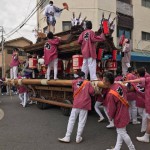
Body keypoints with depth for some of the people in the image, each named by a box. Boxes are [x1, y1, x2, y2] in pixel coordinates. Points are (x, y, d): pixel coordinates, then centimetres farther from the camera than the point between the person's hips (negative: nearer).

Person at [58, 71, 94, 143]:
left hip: (76, 104, 2)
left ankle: (67, 137, 10)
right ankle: (78, 138, 10)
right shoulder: (87, 83, -1)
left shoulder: (74, 82, 4)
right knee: (81, 122, 5)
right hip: (84, 105, -1)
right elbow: (92, 92, -7)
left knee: (71, 120, 8)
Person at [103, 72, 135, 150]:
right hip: (124, 112, 9)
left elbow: (111, 109, -19)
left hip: (119, 115, -9)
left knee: (122, 133, 10)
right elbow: (125, 91, 13)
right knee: (120, 132, 18)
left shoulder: (110, 94, -30)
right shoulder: (118, 85, -8)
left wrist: (110, 116, 1)